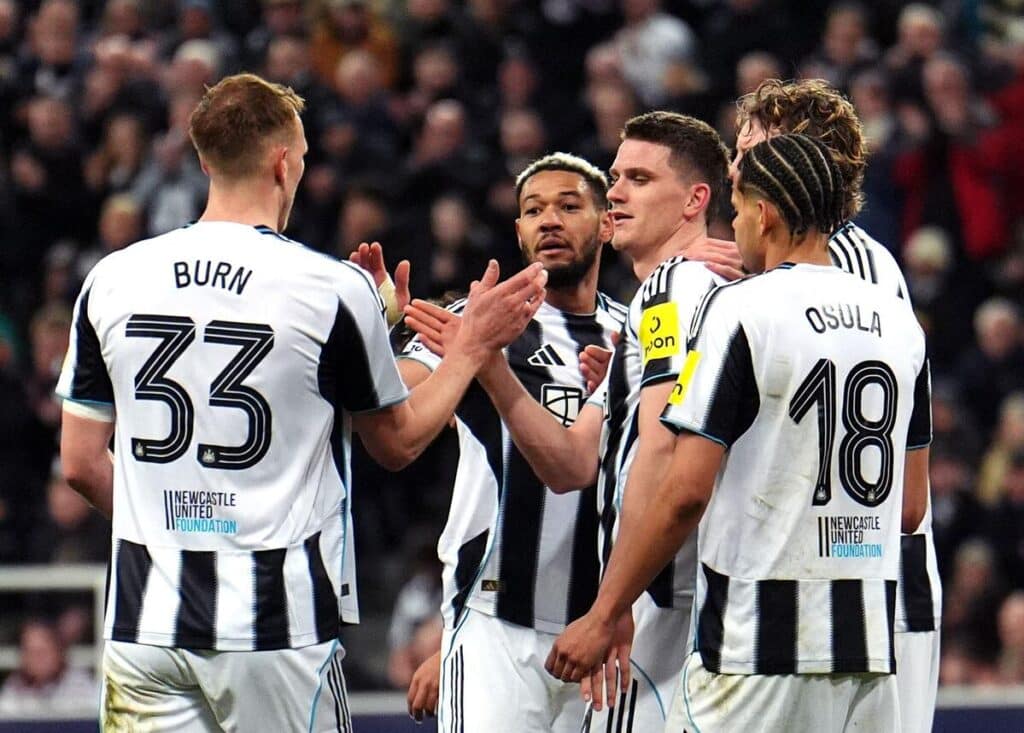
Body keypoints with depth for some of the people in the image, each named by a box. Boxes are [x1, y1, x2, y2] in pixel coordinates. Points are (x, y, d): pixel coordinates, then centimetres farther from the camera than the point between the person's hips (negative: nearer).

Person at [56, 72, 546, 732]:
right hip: (275, 623, -3)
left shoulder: (113, 280, 3)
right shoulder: (334, 289, -7)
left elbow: (81, 465, 8)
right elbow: (399, 442, 7)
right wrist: (474, 346, 19)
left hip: (143, 621, 3)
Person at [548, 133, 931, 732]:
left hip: (759, 643, -6)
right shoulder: (900, 321, 11)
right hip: (870, 641, 6)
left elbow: (685, 493, -14)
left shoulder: (740, 309, -9)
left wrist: (603, 616, -8)